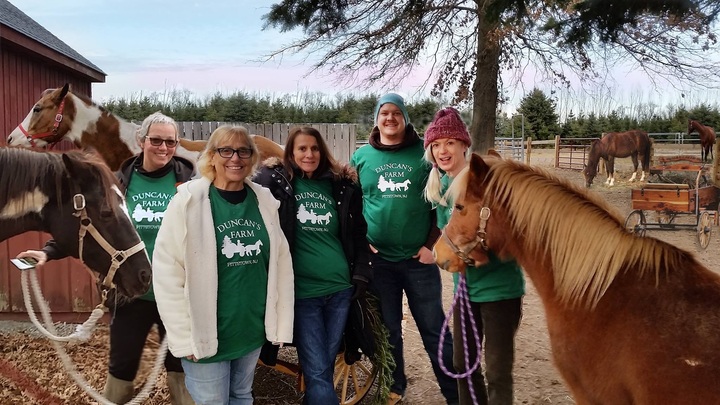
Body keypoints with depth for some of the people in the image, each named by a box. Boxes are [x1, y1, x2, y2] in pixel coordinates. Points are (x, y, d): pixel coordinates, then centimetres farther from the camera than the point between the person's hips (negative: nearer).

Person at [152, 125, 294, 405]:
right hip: (206, 335, -4)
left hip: (253, 330, 4)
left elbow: (281, 264, 3)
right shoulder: (189, 201, -12)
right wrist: (184, 337, -15)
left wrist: (281, 323, 3)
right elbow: (167, 273, -13)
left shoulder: (265, 200, 1)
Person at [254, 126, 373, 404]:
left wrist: (361, 273, 7)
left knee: (326, 365, 15)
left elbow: (358, 233, 15)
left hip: (339, 288, 4)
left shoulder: (341, 185, 7)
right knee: (317, 371, -2)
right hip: (302, 291, -3)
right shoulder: (274, 182, -3)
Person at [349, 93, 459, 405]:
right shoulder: (362, 156, 3)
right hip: (378, 259, 2)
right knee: (388, 330, 15)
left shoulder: (424, 153, -2)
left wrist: (432, 244, -5)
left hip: (419, 258, -2)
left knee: (434, 330, 5)